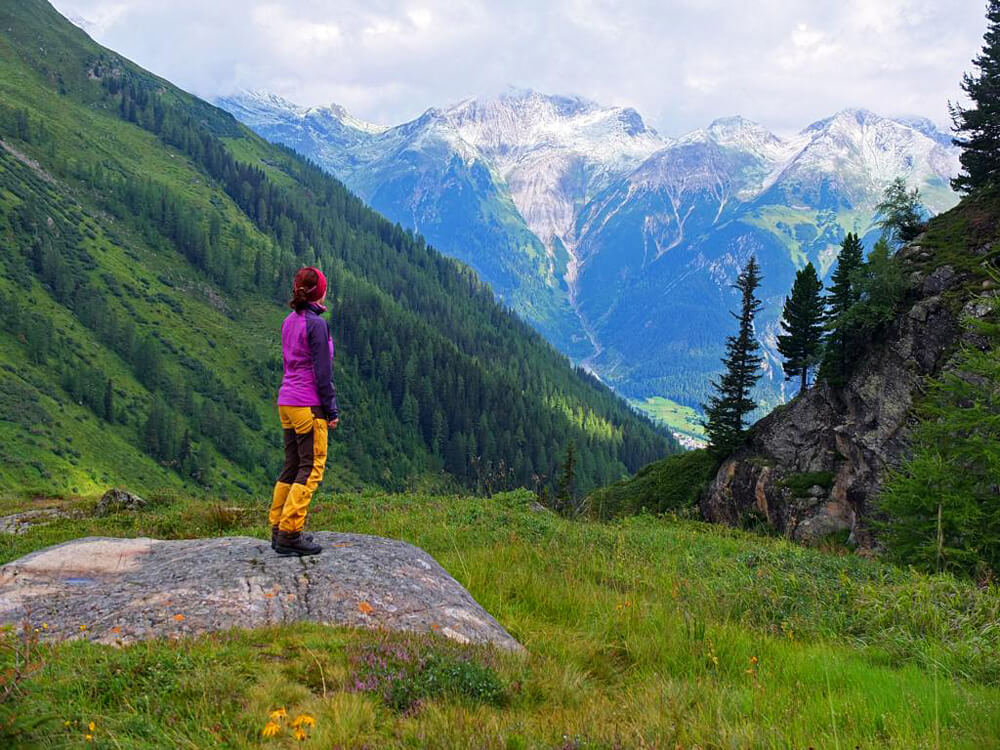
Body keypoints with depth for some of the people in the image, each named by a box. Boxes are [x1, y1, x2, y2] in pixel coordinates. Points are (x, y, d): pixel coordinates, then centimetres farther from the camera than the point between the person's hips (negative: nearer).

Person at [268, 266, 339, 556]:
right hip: (308, 405, -8)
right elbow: (322, 371, -14)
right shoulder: (316, 323, -13)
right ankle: (289, 533, -5)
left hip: (287, 403, 8)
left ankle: (278, 530, 17)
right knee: (311, 469, -3)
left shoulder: (289, 322, 11)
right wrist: (332, 410, -8)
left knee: (292, 467, 14)